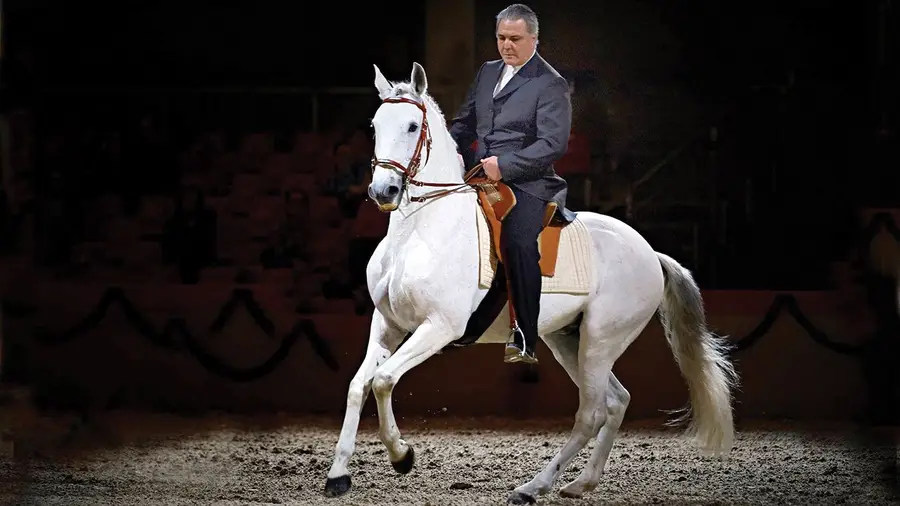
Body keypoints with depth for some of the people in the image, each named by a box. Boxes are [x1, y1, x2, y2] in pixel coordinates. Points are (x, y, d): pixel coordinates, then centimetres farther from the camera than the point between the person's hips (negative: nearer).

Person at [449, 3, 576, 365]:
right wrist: (453, 151, 3)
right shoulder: (487, 72, 18)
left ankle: (525, 341, -24)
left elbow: (554, 144, -13)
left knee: (518, 243, -27)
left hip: (525, 182, -7)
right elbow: (464, 122, 25)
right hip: (480, 172, 7)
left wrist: (504, 166, -20)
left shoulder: (551, 84, -4)